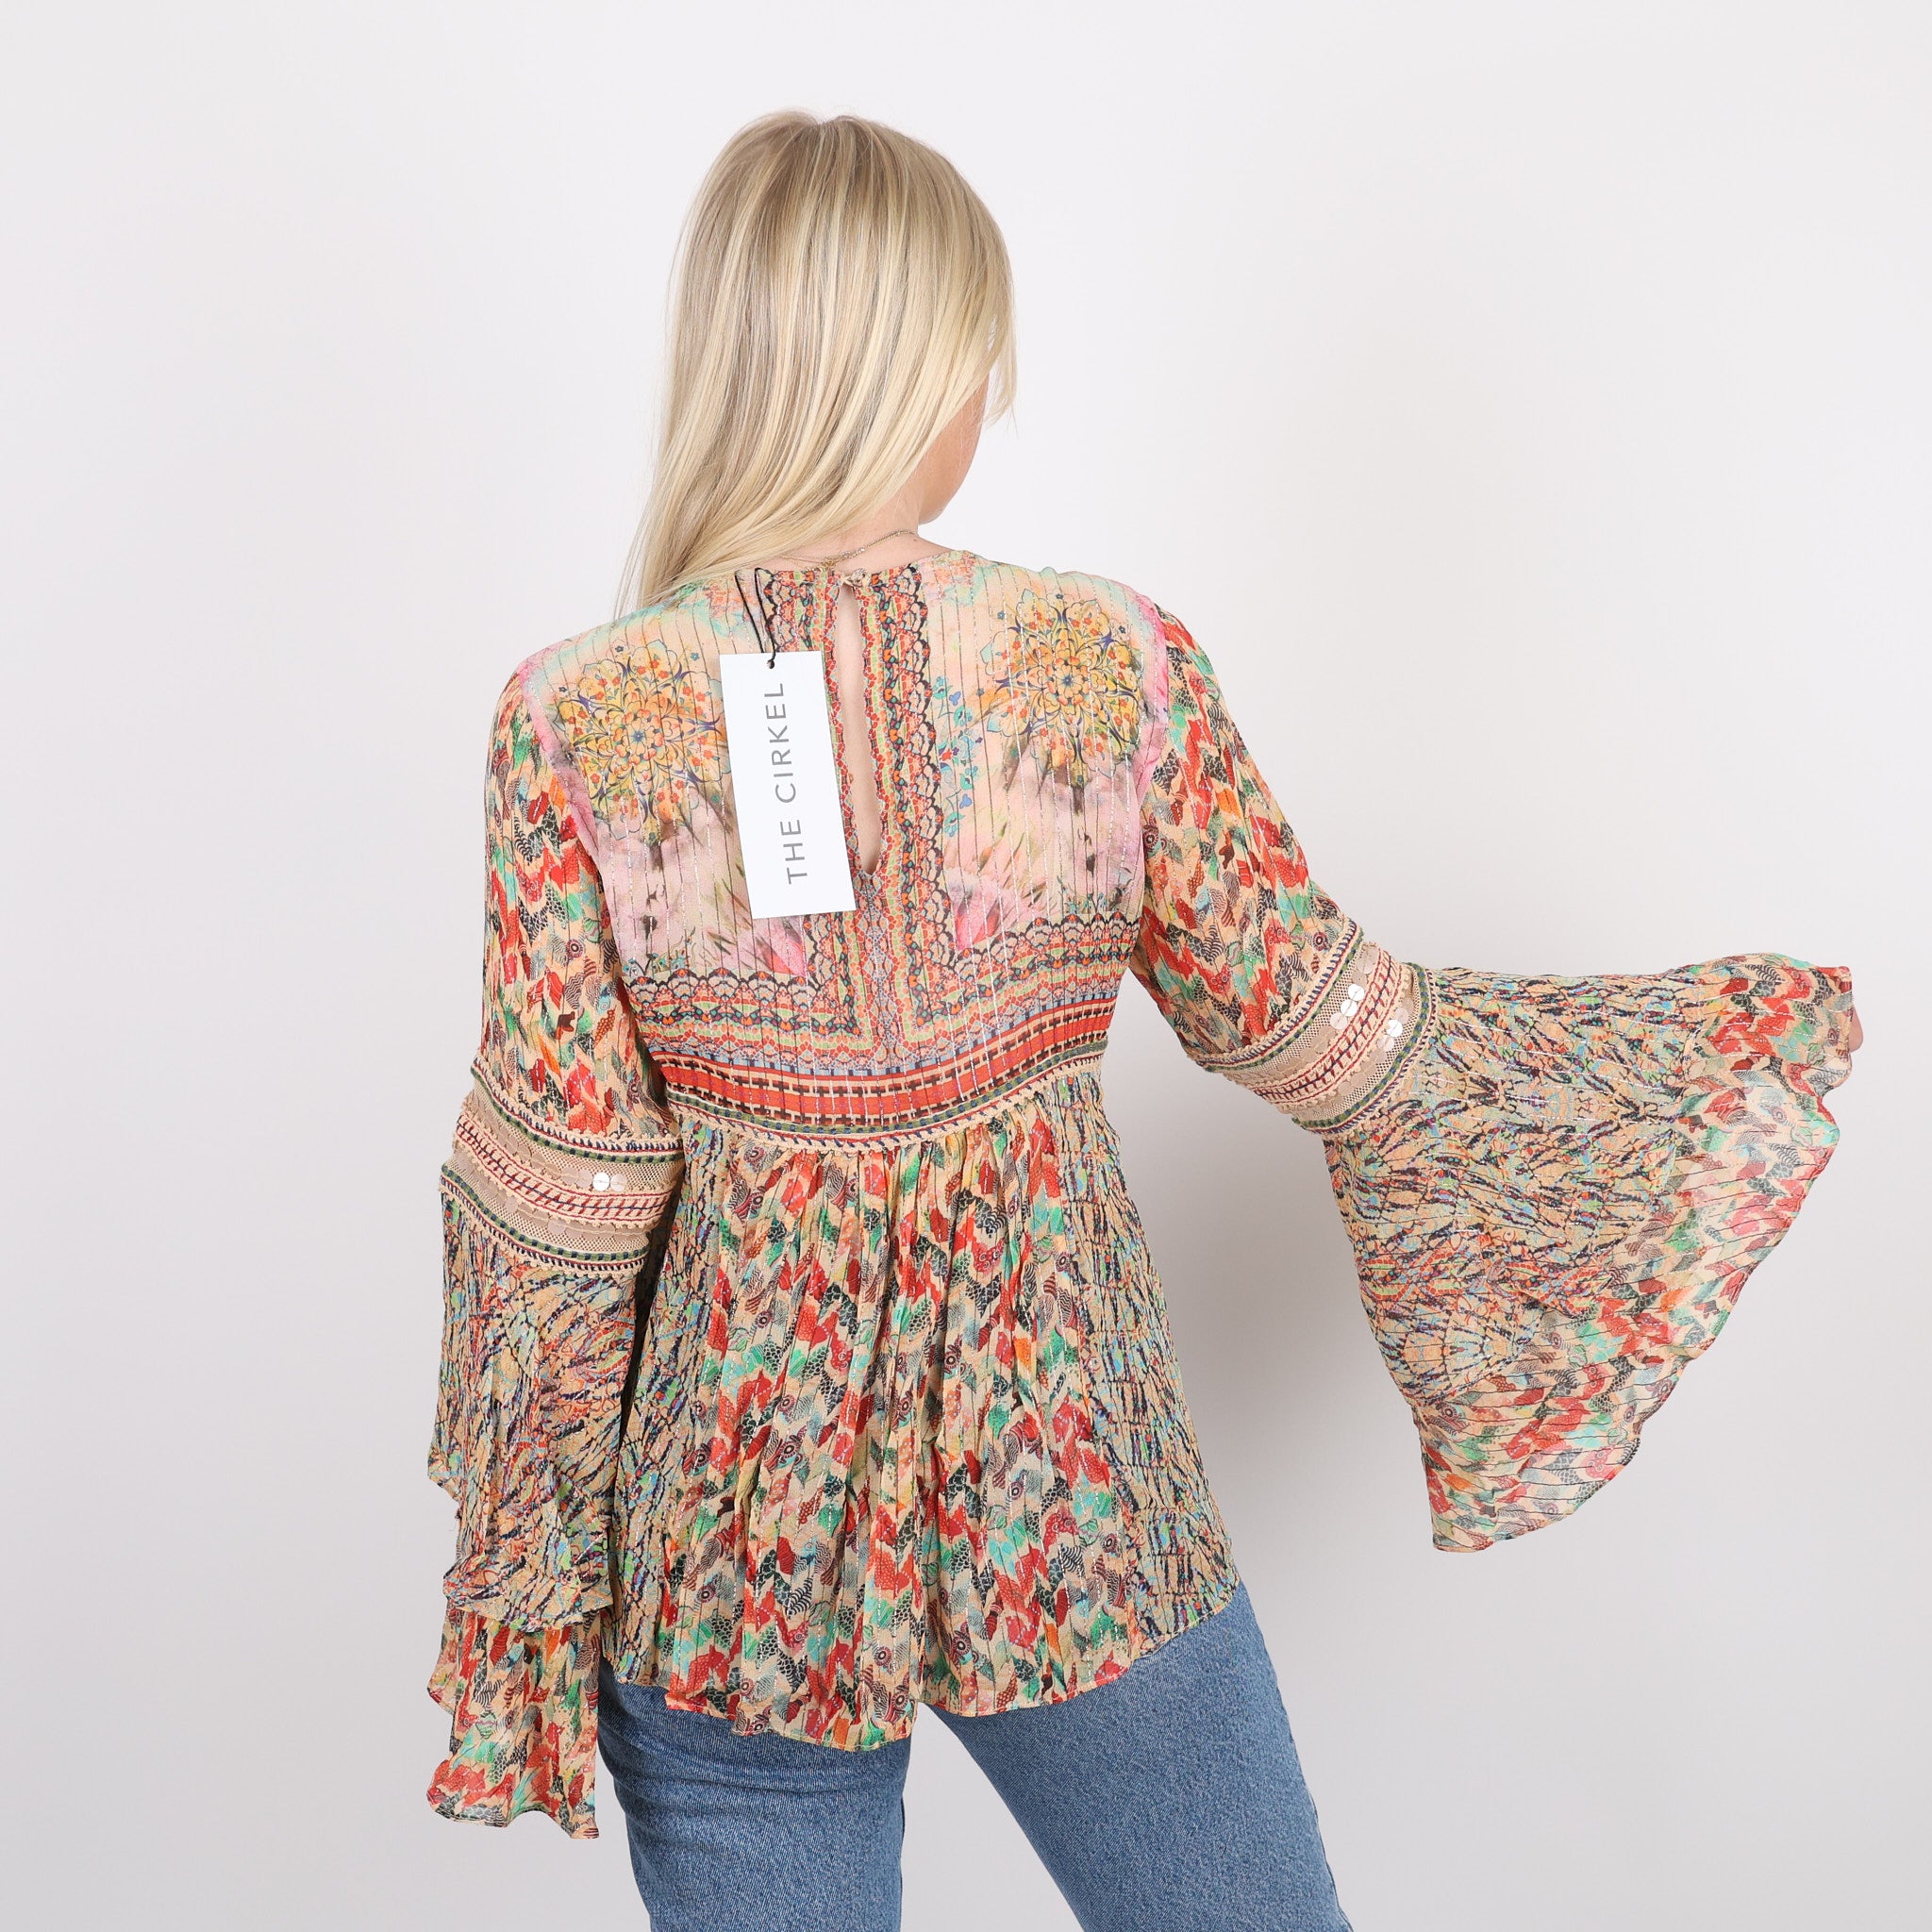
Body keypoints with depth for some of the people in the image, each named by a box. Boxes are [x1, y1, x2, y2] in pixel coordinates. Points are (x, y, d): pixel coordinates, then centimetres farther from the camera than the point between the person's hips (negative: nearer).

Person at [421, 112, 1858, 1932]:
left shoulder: (573, 722, -14)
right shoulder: (1116, 662, -13)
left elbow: (558, 1192, -11)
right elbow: (1320, 1029, -3)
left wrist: (516, 1564, 6)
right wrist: (1749, 1033, 14)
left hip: (730, 1527, 1)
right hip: (1080, 1497, 0)